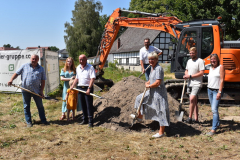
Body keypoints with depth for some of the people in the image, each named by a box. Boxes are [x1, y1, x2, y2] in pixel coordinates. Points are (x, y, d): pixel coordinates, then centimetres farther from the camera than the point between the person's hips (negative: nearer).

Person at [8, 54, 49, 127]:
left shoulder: (41, 69, 5)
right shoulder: (24, 66, 4)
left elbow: (43, 81, 5)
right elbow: (16, 73, 5)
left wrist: (41, 91, -2)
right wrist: (11, 80, -13)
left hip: (36, 91, 0)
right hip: (25, 90, 0)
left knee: (40, 106, 6)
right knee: (26, 107, 7)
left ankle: (43, 120, 18)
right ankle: (28, 122, 18)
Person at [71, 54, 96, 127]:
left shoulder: (90, 67, -8)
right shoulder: (78, 68, 14)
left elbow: (92, 78, -15)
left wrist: (89, 88, -21)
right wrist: (73, 85, 13)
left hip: (87, 88, -6)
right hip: (80, 88, 7)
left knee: (89, 105, -4)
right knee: (83, 105, 12)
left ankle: (90, 121, 1)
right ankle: (85, 120, 23)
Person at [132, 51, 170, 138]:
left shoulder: (159, 68, -20)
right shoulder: (152, 68, 10)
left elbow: (158, 83, -26)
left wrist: (149, 86, -11)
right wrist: (148, 82, 6)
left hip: (159, 92, -11)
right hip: (152, 92, 11)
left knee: (161, 111, -4)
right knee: (140, 98, 21)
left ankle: (161, 132, 4)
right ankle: (140, 117, 38)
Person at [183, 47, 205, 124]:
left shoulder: (200, 61, -9)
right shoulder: (189, 61, 15)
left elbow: (201, 73, -15)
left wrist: (190, 76, -17)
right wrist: (186, 75, 1)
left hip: (197, 84, -8)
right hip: (190, 84, 8)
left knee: (192, 99, -21)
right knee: (194, 101, 11)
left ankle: (190, 117, -14)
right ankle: (196, 119, 17)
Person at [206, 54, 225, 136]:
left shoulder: (220, 67, -7)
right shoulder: (211, 68, 13)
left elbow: (222, 80, -12)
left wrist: (219, 92, -18)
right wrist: (209, 89, 11)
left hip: (217, 90, -7)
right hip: (210, 90, 7)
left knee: (214, 109, -13)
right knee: (213, 109, 14)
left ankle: (213, 129, -12)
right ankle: (217, 123, 30)